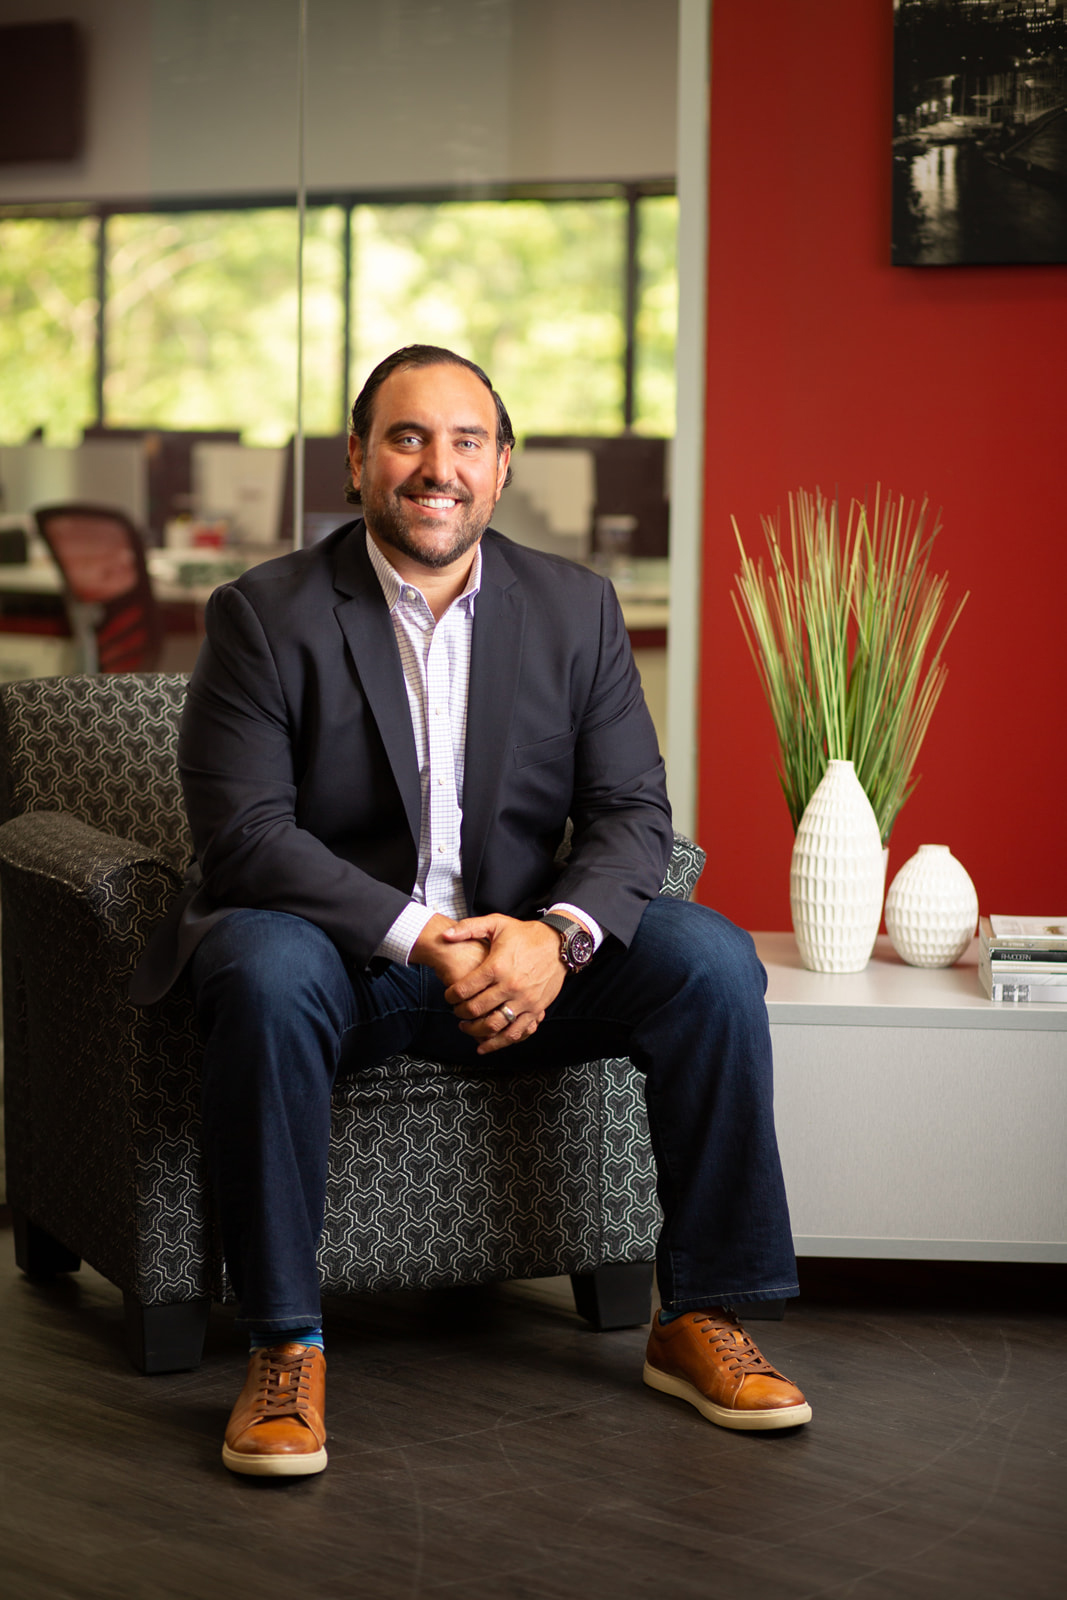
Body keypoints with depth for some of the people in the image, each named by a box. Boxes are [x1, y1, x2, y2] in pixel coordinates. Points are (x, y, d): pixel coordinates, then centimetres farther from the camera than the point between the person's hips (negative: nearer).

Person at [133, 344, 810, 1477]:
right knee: (263, 972, -37)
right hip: (331, 946, -3)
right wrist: (419, 939, -26)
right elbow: (242, 833, -16)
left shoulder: (575, 608, 5)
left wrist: (558, 934, -22)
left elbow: (632, 811, 0)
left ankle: (700, 1319, -9)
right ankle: (284, 1350, -26)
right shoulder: (264, 615, -6)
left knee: (710, 959, -19)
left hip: (518, 956, 3)